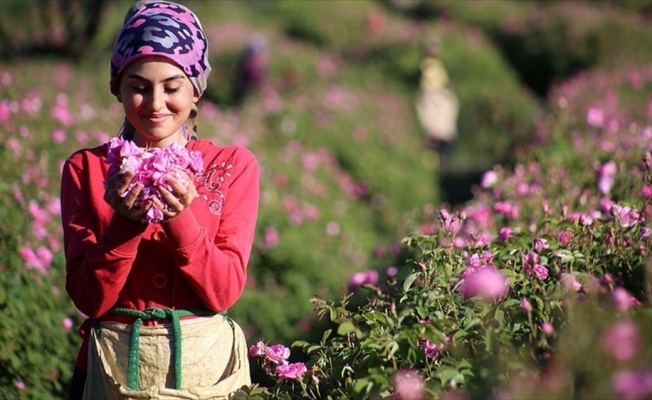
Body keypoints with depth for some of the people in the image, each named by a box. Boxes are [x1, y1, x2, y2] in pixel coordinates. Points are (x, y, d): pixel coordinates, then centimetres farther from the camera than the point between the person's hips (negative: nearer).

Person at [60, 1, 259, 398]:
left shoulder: (235, 165, -3)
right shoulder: (85, 168, -3)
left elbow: (225, 292, -9)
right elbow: (90, 299, -7)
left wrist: (181, 218, -23)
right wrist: (124, 223, -22)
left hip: (205, 365, 0)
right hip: (114, 364, 0)